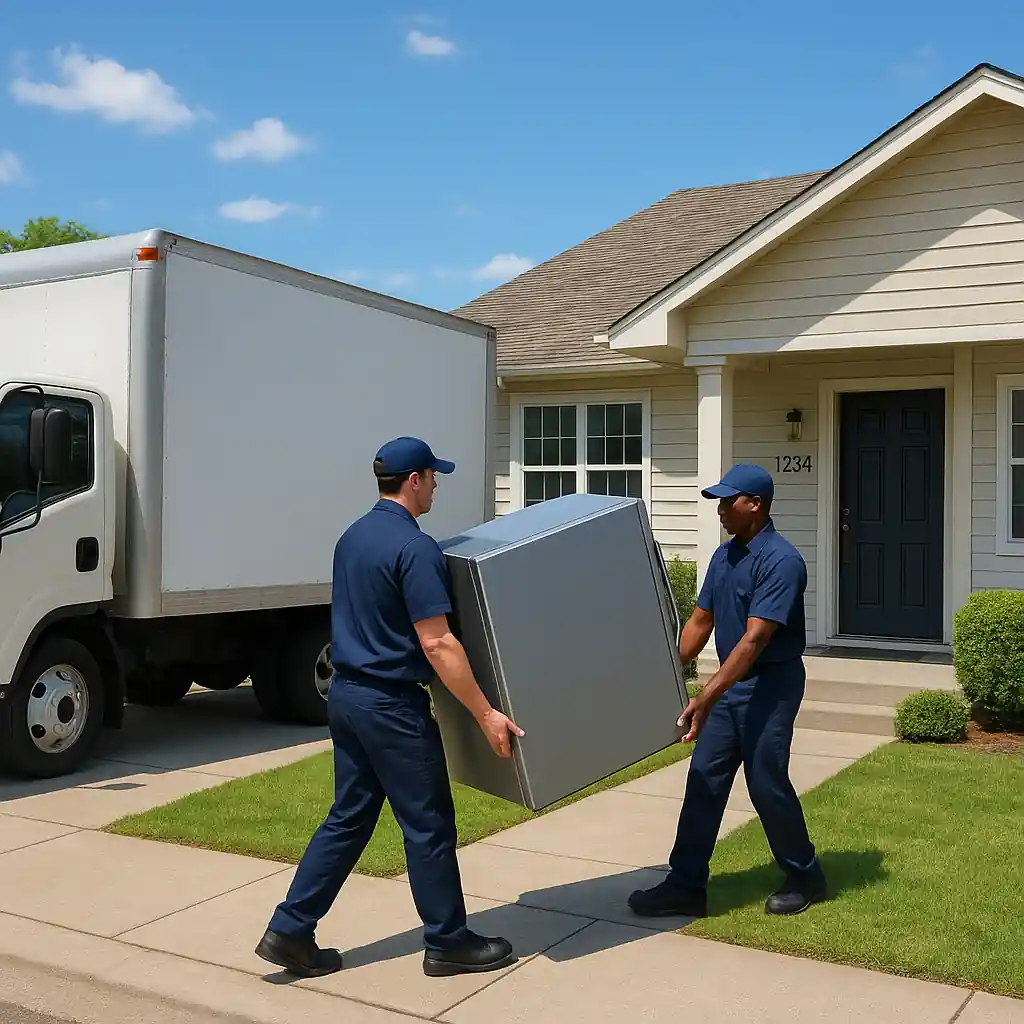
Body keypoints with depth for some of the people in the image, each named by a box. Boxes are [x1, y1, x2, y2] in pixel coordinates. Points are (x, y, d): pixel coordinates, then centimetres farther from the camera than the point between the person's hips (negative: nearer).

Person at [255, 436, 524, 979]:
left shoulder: (351, 537, 10)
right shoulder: (415, 547, -18)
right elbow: (437, 644, -22)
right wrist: (486, 714, -19)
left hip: (345, 692, 9)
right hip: (391, 704, -9)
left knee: (348, 818, 16)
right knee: (428, 825, 5)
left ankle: (289, 931, 17)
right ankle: (448, 943, 18)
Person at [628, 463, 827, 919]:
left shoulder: (781, 561, -19)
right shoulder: (724, 556, 8)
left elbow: (754, 640, -25)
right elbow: (700, 622, 14)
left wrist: (705, 698, -29)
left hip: (771, 685, -8)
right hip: (730, 684, 8)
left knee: (766, 783, -1)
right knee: (704, 779, 5)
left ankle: (805, 878, 21)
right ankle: (686, 886, 11)